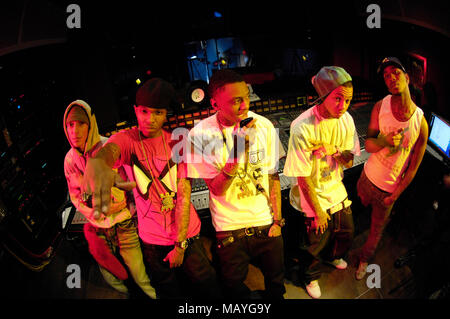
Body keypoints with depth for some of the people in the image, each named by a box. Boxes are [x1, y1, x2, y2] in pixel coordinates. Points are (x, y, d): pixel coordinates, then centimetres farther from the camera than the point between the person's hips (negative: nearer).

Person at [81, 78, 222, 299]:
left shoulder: (178, 144, -7)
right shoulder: (126, 139, -10)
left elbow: (184, 196, -10)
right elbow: (110, 149, -36)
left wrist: (180, 245, -13)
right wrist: (97, 161, -62)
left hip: (187, 235, 1)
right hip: (152, 241, 0)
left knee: (207, 288, 11)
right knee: (169, 292, 17)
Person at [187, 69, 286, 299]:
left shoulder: (263, 126, -9)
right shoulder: (200, 135, -16)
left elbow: (273, 177, 0)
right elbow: (217, 190, -17)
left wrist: (277, 220, 1)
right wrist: (237, 153, -31)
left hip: (265, 222, 2)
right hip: (229, 227, -1)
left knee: (276, 280, 19)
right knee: (235, 287, 16)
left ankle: (274, 297, 49)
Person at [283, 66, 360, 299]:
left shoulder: (346, 119, -11)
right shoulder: (303, 128, -30)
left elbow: (349, 162, -3)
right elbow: (303, 177, -22)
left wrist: (335, 151, -27)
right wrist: (318, 211, -13)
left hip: (336, 190, 6)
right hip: (312, 195, -6)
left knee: (346, 232, 24)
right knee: (315, 242, 12)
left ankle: (331, 255, 59)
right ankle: (310, 277, 45)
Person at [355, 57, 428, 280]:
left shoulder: (420, 122, -20)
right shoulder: (380, 107, -14)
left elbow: (413, 167, -11)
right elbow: (368, 144, -9)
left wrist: (395, 196, -7)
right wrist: (385, 141, -31)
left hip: (389, 189, -1)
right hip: (368, 177, 2)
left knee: (377, 228, 17)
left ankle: (364, 259, 45)